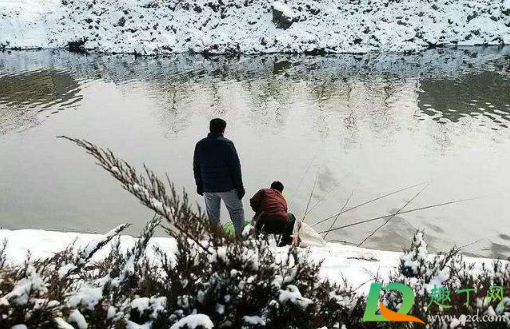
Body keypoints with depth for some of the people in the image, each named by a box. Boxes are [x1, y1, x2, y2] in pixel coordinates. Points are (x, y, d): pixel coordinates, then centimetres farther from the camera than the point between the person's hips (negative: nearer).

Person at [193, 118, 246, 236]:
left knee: (212, 215, 16)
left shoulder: (200, 145, 1)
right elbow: (235, 167, -11)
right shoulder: (227, 144, -11)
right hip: (227, 187, -3)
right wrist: (239, 187, -4)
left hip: (208, 188, 4)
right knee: (236, 211, 11)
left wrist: (199, 185, 17)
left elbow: (196, 168, 7)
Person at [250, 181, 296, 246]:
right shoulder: (283, 199, 29)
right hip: (281, 227, 1)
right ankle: (286, 240, 28)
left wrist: (258, 211, 26)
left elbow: (253, 202, 5)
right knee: (291, 217, 35)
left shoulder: (264, 191, 20)